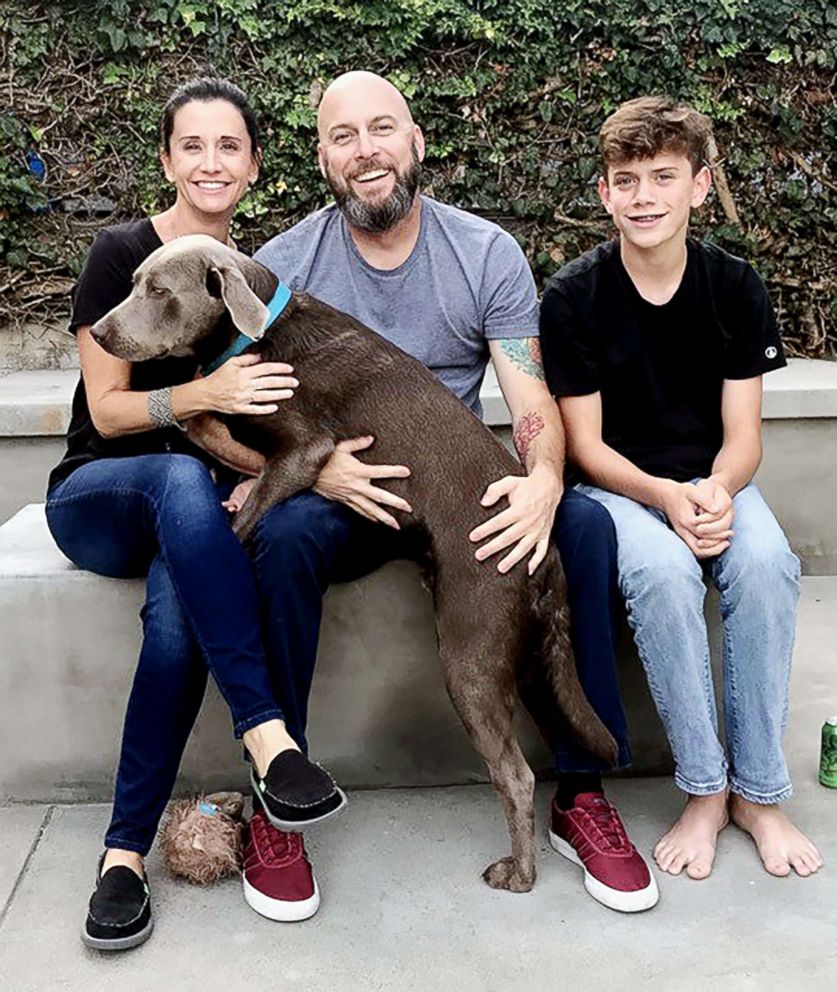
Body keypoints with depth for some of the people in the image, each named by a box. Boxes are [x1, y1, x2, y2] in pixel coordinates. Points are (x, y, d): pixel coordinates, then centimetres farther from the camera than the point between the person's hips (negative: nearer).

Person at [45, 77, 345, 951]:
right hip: (96, 495, -2)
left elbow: (256, 426, 10)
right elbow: (107, 411, -10)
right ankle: (267, 739, -43)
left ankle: (126, 849, -24)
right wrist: (202, 395, -28)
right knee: (182, 476, -39)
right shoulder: (121, 254, -4)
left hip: (191, 505, 3)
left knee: (179, 610, -33)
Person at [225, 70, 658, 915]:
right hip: (336, 495, -1)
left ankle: (581, 793, -11)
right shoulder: (282, 264, -2)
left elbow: (533, 399, -7)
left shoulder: (487, 253, 0)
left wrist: (544, 481, -30)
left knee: (584, 522, -24)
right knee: (282, 534, -34)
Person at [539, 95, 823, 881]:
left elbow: (741, 432, -1)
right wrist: (666, 497, -25)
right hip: (614, 486, -2)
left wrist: (717, 492, -24)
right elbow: (585, 446, -8)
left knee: (767, 562, -30)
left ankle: (759, 792, -14)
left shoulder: (736, 288, 0)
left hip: (712, 479, 2)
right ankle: (705, 789, -16)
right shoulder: (573, 297, -7)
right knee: (661, 570, -34)